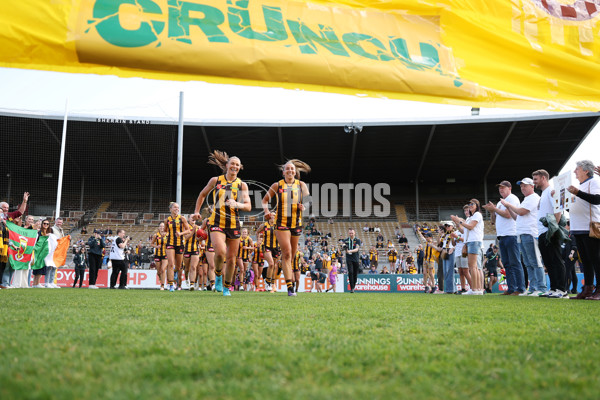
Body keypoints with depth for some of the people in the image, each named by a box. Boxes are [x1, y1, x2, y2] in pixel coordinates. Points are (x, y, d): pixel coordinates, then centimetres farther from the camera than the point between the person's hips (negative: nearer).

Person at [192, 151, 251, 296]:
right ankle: (218, 275, 7)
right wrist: (197, 211, 13)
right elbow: (202, 194, 20)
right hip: (216, 223, -2)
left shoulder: (242, 185, 6)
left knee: (231, 258, 5)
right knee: (220, 252, -24)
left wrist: (237, 204, -21)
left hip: (234, 224, 2)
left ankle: (227, 287, 26)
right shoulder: (215, 180, 5)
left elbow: (248, 206, -1)